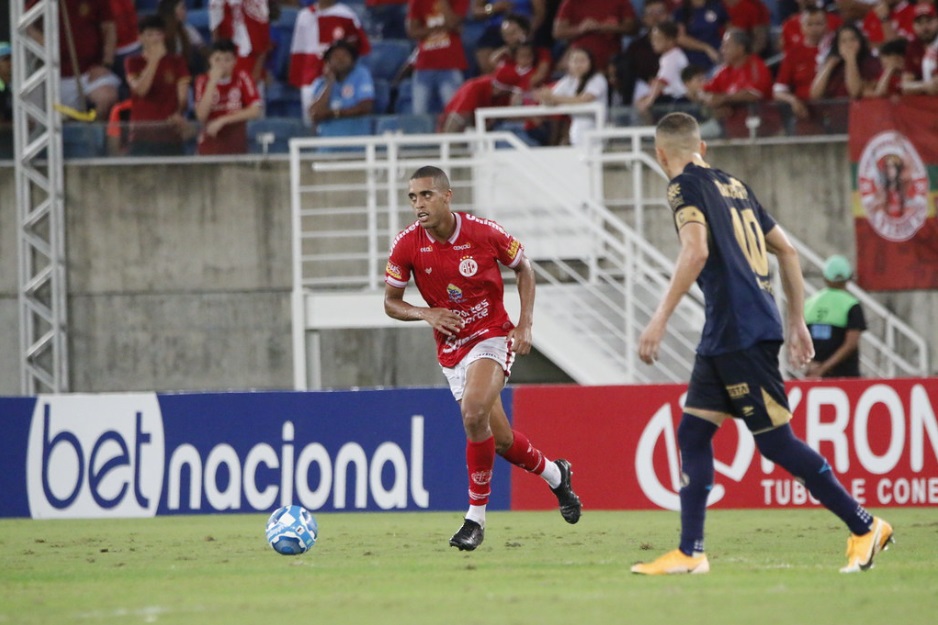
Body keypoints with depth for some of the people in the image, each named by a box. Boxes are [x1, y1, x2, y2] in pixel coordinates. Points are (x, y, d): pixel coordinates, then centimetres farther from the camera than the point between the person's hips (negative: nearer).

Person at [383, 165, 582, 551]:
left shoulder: (484, 233, -15)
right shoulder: (406, 246, -10)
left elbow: (523, 268, 3)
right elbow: (391, 302, 1)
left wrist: (525, 324, -6)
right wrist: (425, 314, -19)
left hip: (492, 337, -4)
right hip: (451, 351, 4)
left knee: (474, 414, -28)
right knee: (500, 440, 7)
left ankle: (476, 518, -18)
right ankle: (555, 474, 39)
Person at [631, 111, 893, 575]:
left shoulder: (686, 186, -6)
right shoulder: (734, 185, 19)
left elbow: (696, 251, -23)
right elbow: (786, 250, 21)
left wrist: (659, 320, -23)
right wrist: (797, 323, 26)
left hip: (742, 333, -9)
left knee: (776, 441, -5)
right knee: (693, 433, 8)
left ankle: (865, 526, 0)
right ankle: (689, 552, 5)